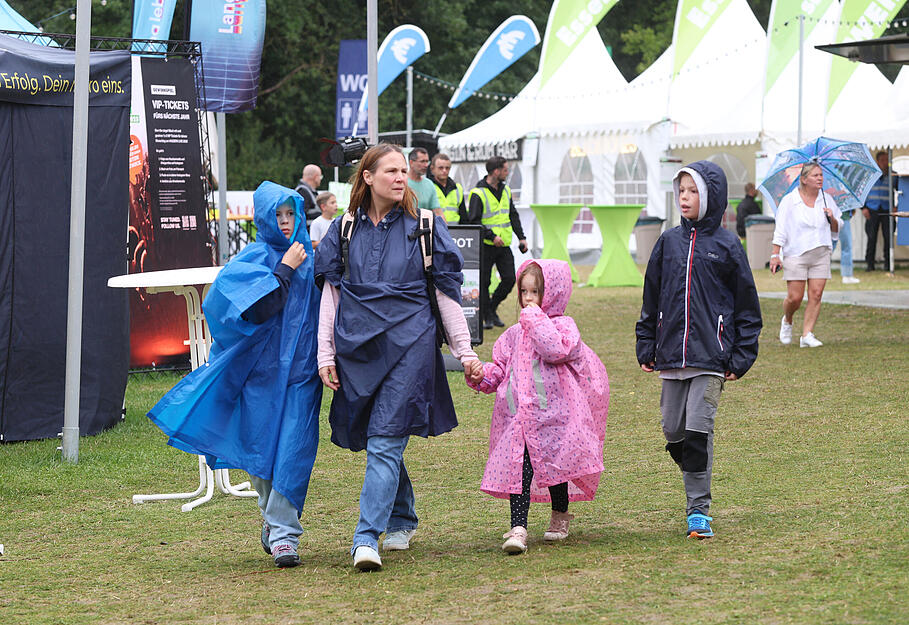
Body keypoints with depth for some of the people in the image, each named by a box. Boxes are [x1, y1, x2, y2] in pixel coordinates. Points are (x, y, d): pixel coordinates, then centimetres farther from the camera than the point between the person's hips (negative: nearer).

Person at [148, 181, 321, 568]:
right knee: (261, 448, 4)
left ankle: (283, 532, -6)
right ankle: (273, 519, 25)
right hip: (262, 370, -2)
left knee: (292, 451, -7)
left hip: (301, 370, 2)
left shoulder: (308, 256, 10)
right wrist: (284, 270, -13)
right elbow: (258, 308, -17)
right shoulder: (254, 258, -1)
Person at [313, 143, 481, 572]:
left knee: (385, 442, -12)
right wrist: (325, 354, 4)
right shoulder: (344, 231, 9)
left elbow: (447, 294, 6)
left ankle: (368, 537, -17)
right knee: (376, 440, 11)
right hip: (357, 346, 3)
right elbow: (330, 293, 10)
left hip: (408, 346, -3)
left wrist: (465, 352, 5)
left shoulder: (424, 227, 3)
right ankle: (402, 521, 30)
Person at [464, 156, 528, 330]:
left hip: (504, 245, 6)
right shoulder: (478, 193, -12)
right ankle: (487, 316, 11)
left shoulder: (505, 190, 11)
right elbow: (473, 221, -15)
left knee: (509, 279, 0)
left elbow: (513, 216, 19)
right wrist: (492, 236, -21)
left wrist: (521, 237, 10)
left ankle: (492, 307, 20)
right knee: (484, 282, 0)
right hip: (486, 245, -6)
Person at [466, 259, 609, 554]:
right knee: (519, 467, -8)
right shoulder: (515, 333, 14)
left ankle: (560, 515, 33)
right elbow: (501, 366, 18)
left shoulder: (563, 326, -4)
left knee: (556, 466, 8)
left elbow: (556, 350, -24)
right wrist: (483, 376, -2)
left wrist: (536, 319, -17)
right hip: (519, 416, 4)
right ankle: (518, 528, -13)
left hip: (554, 414, -4)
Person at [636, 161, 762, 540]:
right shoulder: (669, 242, 9)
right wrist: (646, 347, 11)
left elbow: (746, 305, 4)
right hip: (672, 355, 4)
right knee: (673, 431, 5)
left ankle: (699, 510, -4)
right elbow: (652, 299, 15)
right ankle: (696, 491, 26)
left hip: (711, 355, -4)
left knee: (698, 430, -10)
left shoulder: (726, 245, 1)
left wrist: (741, 357, -1)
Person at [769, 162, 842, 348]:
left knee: (816, 294, -6)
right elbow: (780, 230, -2)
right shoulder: (789, 201, -1)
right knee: (795, 297, -6)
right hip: (796, 255, -3)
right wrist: (775, 255, -8)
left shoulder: (827, 199, 11)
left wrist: (832, 219, -4)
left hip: (821, 255, 4)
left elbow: (836, 230, 17)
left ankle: (807, 334, -1)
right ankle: (787, 321, 25)